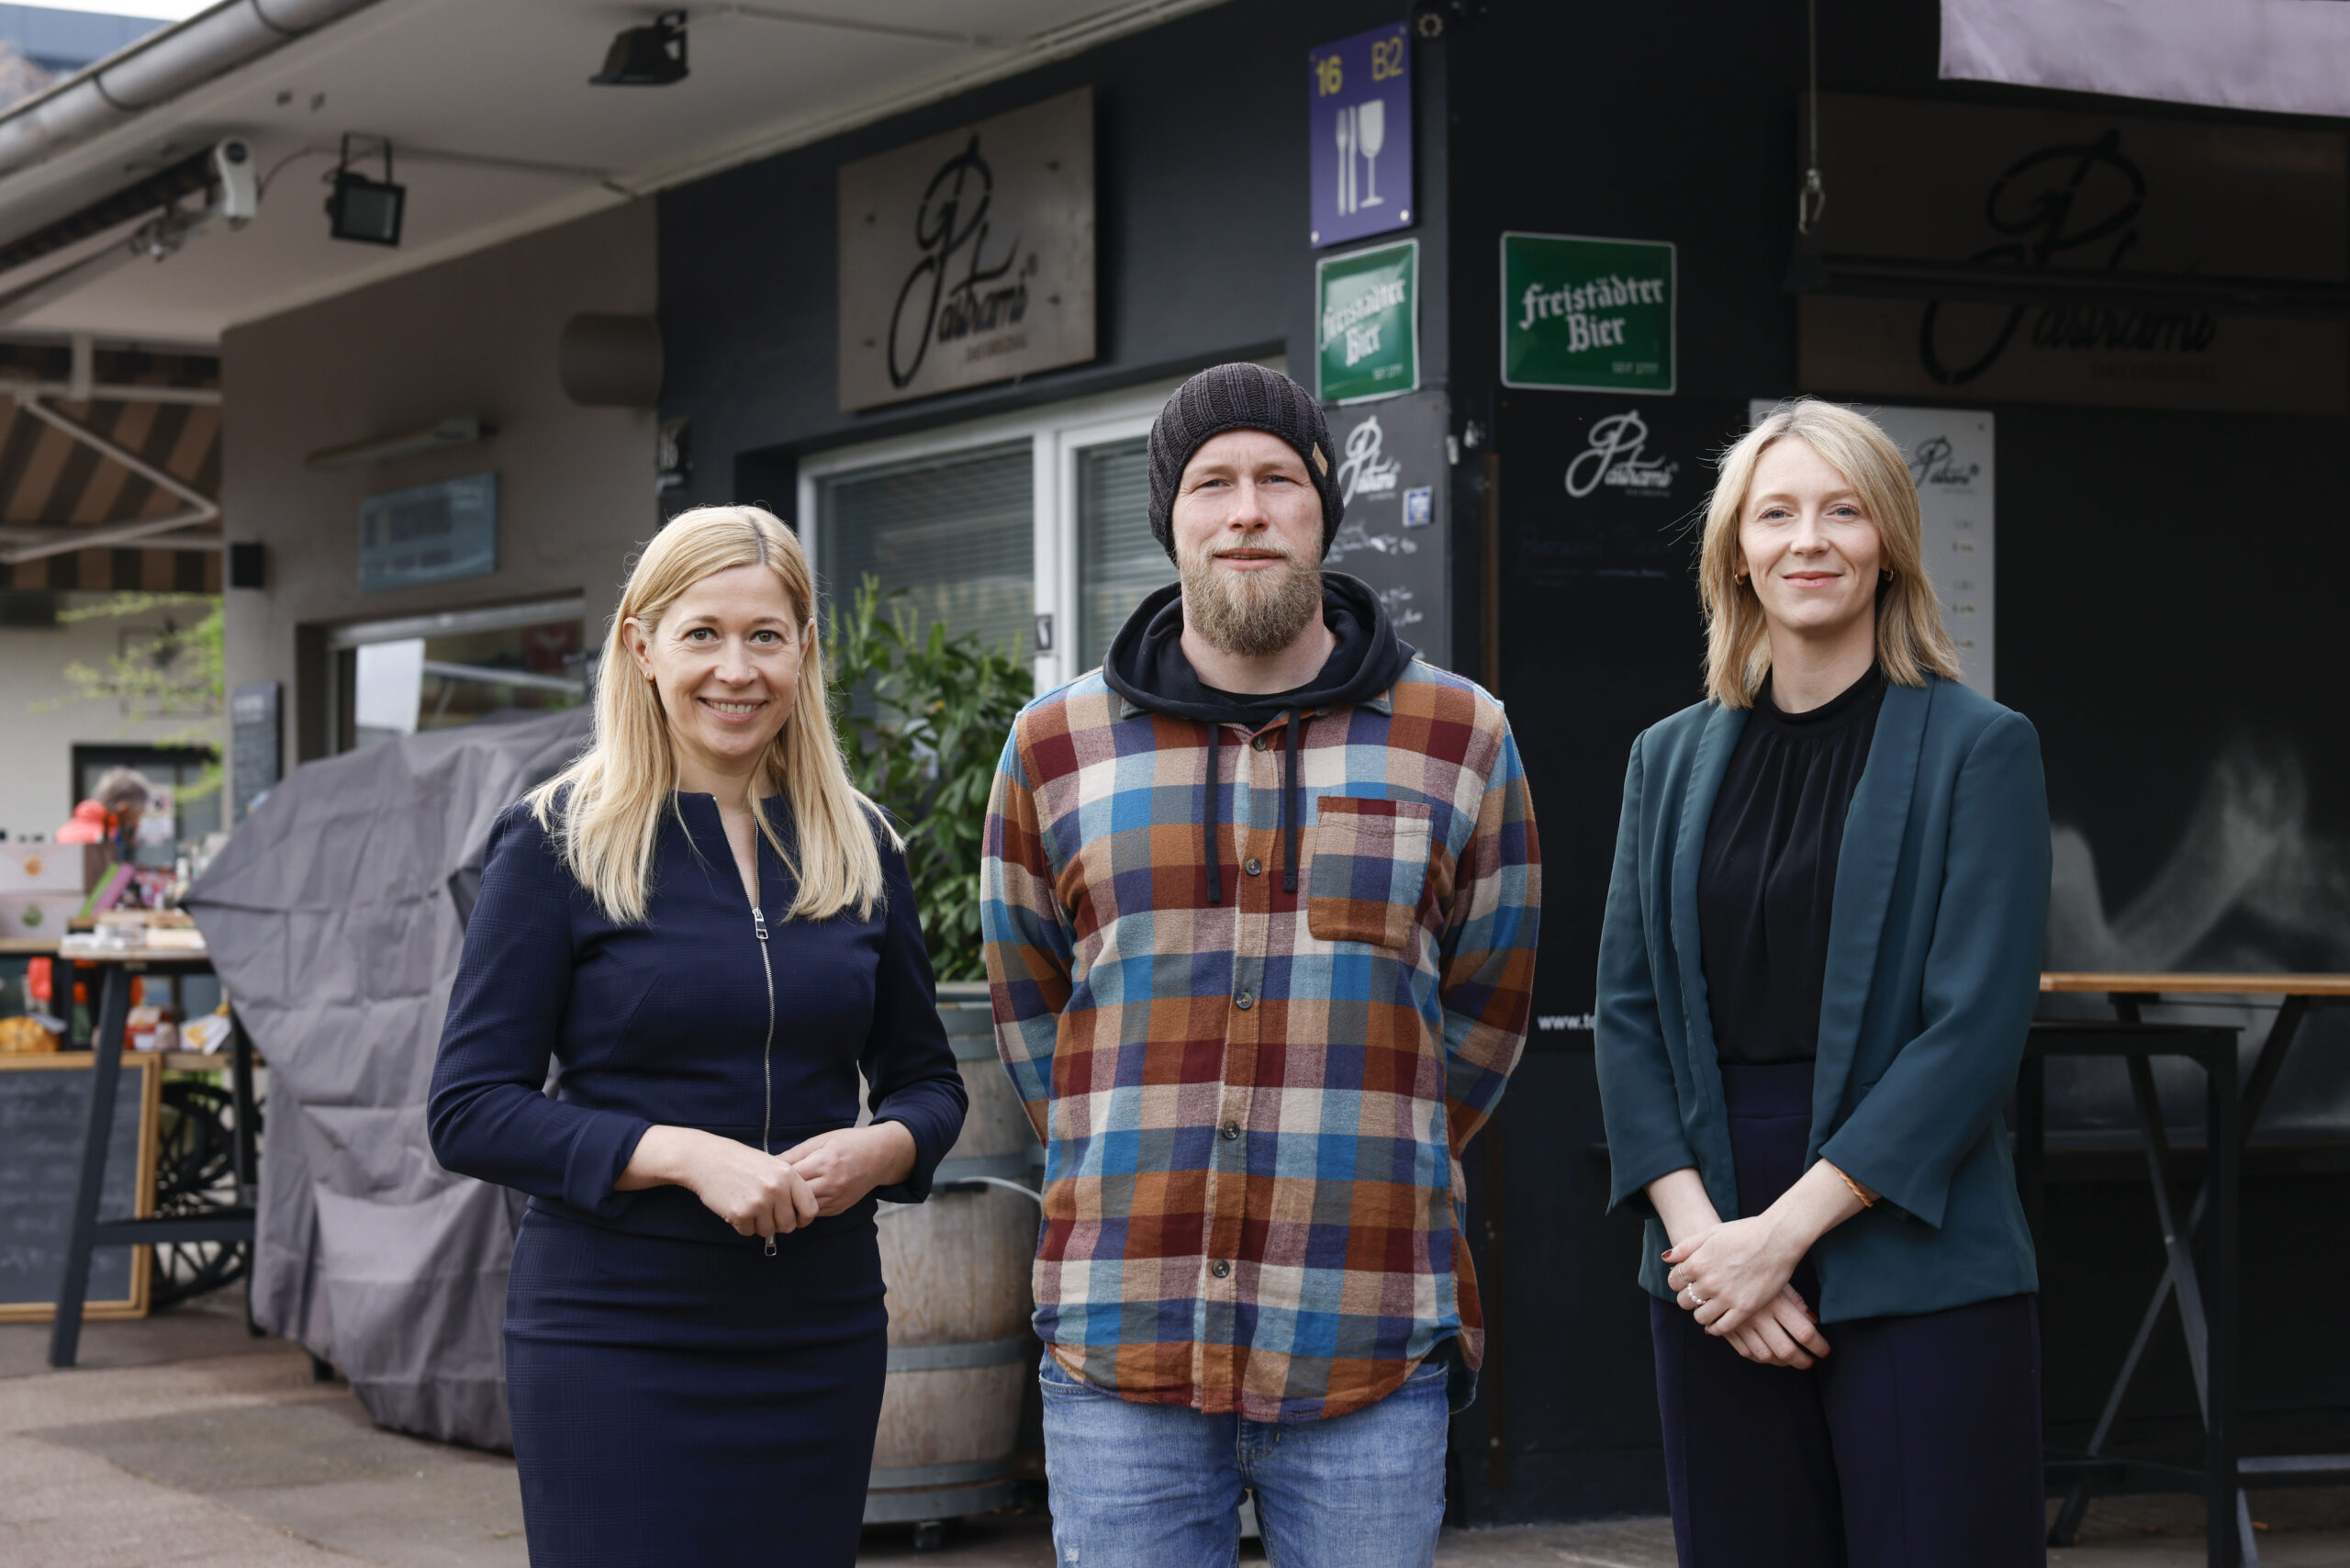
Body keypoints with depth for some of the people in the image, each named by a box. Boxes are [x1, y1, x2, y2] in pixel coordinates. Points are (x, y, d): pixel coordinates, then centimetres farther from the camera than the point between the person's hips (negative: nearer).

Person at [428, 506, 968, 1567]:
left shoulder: (859, 846, 9)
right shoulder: (556, 845, -3)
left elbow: (927, 1079, 17)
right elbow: (470, 1112, -7)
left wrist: (879, 1150, -7)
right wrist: (683, 1154, -19)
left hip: (821, 1337, 4)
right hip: (618, 1334, -4)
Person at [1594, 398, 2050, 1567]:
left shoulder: (1978, 749, -1)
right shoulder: (1672, 760, 11)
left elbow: (1977, 1024, -9)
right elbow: (1627, 1011, 7)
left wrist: (1785, 1228, -14)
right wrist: (1694, 1226, -8)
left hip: (1916, 1270, -4)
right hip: (1709, 1269, 4)